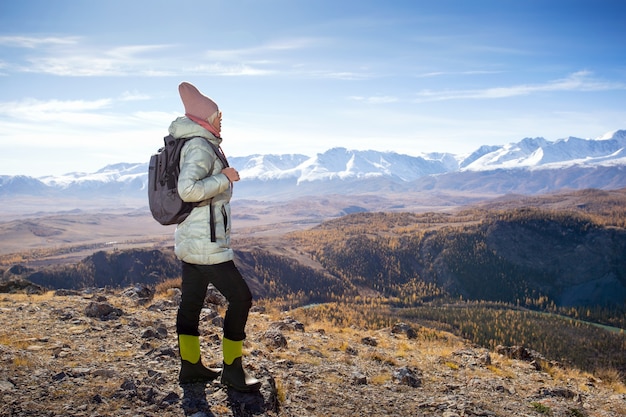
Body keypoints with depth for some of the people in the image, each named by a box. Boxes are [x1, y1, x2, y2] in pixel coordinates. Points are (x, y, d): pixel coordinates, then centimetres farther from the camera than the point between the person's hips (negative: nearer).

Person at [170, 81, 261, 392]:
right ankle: (232, 369, 7)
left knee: (191, 302, 14)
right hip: (206, 243, -10)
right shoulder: (200, 147, -16)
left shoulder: (198, 145, 14)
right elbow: (188, 190, -28)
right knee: (240, 297, -2)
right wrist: (224, 178, -19)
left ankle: (190, 366, 25)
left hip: (188, 240, 10)